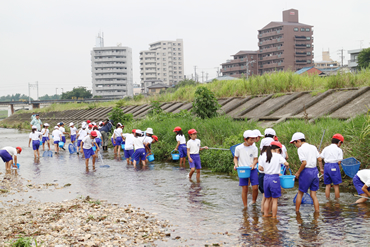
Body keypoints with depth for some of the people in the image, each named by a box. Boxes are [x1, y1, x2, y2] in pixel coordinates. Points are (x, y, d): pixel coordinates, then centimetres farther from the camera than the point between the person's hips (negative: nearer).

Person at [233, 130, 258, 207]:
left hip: (252, 170, 0)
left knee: (255, 187, -8)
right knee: (244, 189, 1)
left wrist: (253, 164, -20)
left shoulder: (254, 148, -2)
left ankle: (254, 201, 20)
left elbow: (255, 159, 1)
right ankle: (245, 207, 12)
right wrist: (236, 164, -8)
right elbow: (235, 157, 11)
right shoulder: (238, 148, -3)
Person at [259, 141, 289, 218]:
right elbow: (286, 164, -14)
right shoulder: (278, 156, -8)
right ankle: (274, 217, 9)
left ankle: (265, 214, 24)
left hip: (266, 178, 5)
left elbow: (260, 168, 2)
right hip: (274, 178, -5)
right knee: (274, 200, 5)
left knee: (267, 199, 18)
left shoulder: (263, 155, 4)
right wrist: (287, 165, 8)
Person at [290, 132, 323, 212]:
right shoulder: (313, 147, 9)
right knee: (313, 194, 11)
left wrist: (298, 173, -9)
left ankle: (296, 211, 17)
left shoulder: (301, 149, -12)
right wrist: (321, 168, 26)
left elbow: (304, 163, -20)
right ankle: (317, 212, 9)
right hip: (315, 170, 6)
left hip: (306, 172, -6)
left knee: (300, 193, 9)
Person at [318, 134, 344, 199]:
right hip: (334, 167, -4)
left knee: (328, 185, 11)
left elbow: (320, 159, 6)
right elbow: (339, 162, -7)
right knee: (336, 185, 5)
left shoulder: (326, 149, 11)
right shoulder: (339, 150, -1)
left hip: (326, 166, 4)